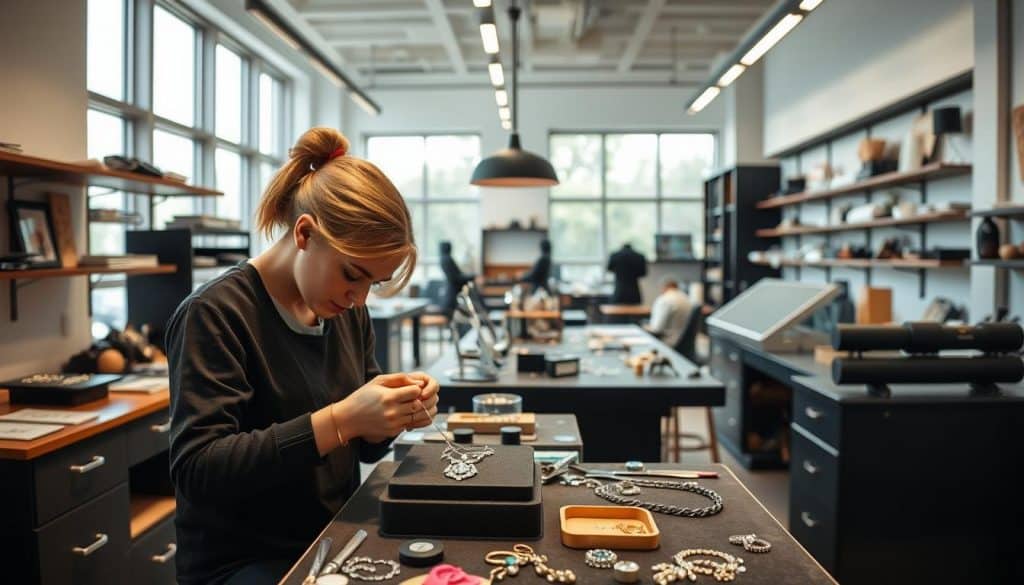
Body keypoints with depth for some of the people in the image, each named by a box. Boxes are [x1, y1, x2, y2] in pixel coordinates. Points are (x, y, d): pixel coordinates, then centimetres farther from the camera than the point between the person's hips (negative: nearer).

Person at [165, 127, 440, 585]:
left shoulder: (347, 312, 4)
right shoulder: (214, 314, -15)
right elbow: (197, 469, -23)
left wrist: (395, 414, -12)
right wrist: (339, 420, -29)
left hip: (337, 541, 7)